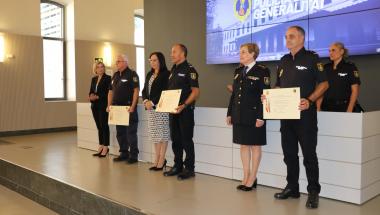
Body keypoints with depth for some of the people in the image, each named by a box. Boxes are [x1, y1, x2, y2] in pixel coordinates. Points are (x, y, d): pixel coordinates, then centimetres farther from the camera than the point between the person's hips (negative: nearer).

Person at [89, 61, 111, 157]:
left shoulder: (108, 78, -4)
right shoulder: (93, 79, 16)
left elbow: (108, 92, -11)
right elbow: (91, 91, 15)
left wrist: (97, 97, -17)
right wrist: (91, 96, -7)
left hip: (103, 105, -6)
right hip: (95, 106, 6)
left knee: (104, 126, -5)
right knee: (99, 126, 8)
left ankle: (105, 148, 0)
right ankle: (101, 147, 14)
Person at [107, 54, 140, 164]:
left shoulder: (132, 74, -7)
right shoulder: (115, 75, 16)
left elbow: (136, 90, -14)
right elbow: (111, 91, 19)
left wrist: (133, 106, -21)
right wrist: (109, 105, 9)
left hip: (128, 108, -8)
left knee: (131, 132, -3)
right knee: (120, 132, 13)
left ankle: (133, 155, 5)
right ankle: (124, 153, 24)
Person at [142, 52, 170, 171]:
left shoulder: (166, 74, -6)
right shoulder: (149, 74, 17)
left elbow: (165, 91, -14)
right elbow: (144, 90, 16)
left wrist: (153, 102, -15)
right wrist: (145, 101, -4)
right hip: (150, 108, 7)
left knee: (162, 134, -3)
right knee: (154, 134, 8)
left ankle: (161, 160, 4)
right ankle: (157, 159, 16)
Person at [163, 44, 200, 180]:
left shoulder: (189, 70, -8)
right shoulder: (173, 70, 16)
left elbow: (195, 91, -15)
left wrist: (184, 105, -23)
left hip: (185, 111, -8)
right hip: (173, 110, 8)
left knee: (186, 140, -2)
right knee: (175, 139, 13)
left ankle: (189, 169, 8)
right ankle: (177, 166, 24)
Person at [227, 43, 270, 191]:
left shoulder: (262, 71, -7)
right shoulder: (238, 71, 13)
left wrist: (261, 117, -18)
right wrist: (230, 113, 11)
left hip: (253, 115, -6)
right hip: (239, 115, 7)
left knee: (255, 146, 4)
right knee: (243, 145, 11)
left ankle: (252, 179, 14)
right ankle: (246, 177, 22)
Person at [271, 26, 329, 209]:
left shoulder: (311, 58, -3)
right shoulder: (283, 61, 15)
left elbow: (323, 83, -6)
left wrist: (309, 100, -20)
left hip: (305, 113, -6)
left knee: (309, 154, -1)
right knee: (289, 153, 12)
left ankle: (313, 192, 10)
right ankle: (292, 188, 25)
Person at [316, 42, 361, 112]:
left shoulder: (350, 67, -1)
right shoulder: (325, 68, 9)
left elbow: (355, 91, -4)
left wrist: (349, 110, -13)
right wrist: (318, 108, 0)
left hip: (343, 108, -3)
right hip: (326, 107, 3)